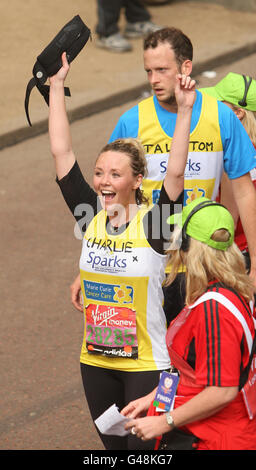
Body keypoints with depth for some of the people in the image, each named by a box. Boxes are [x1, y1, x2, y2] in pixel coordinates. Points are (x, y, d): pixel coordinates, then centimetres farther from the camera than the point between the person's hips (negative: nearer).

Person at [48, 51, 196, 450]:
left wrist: (184, 111, -32)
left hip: (146, 364, -5)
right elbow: (61, 151, -1)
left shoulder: (152, 222, -12)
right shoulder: (91, 216, -1)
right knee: (113, 446, 16)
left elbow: (175, 173, -27)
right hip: (96, 361, 5)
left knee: (144, 448, 1)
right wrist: (57, 86, -2)